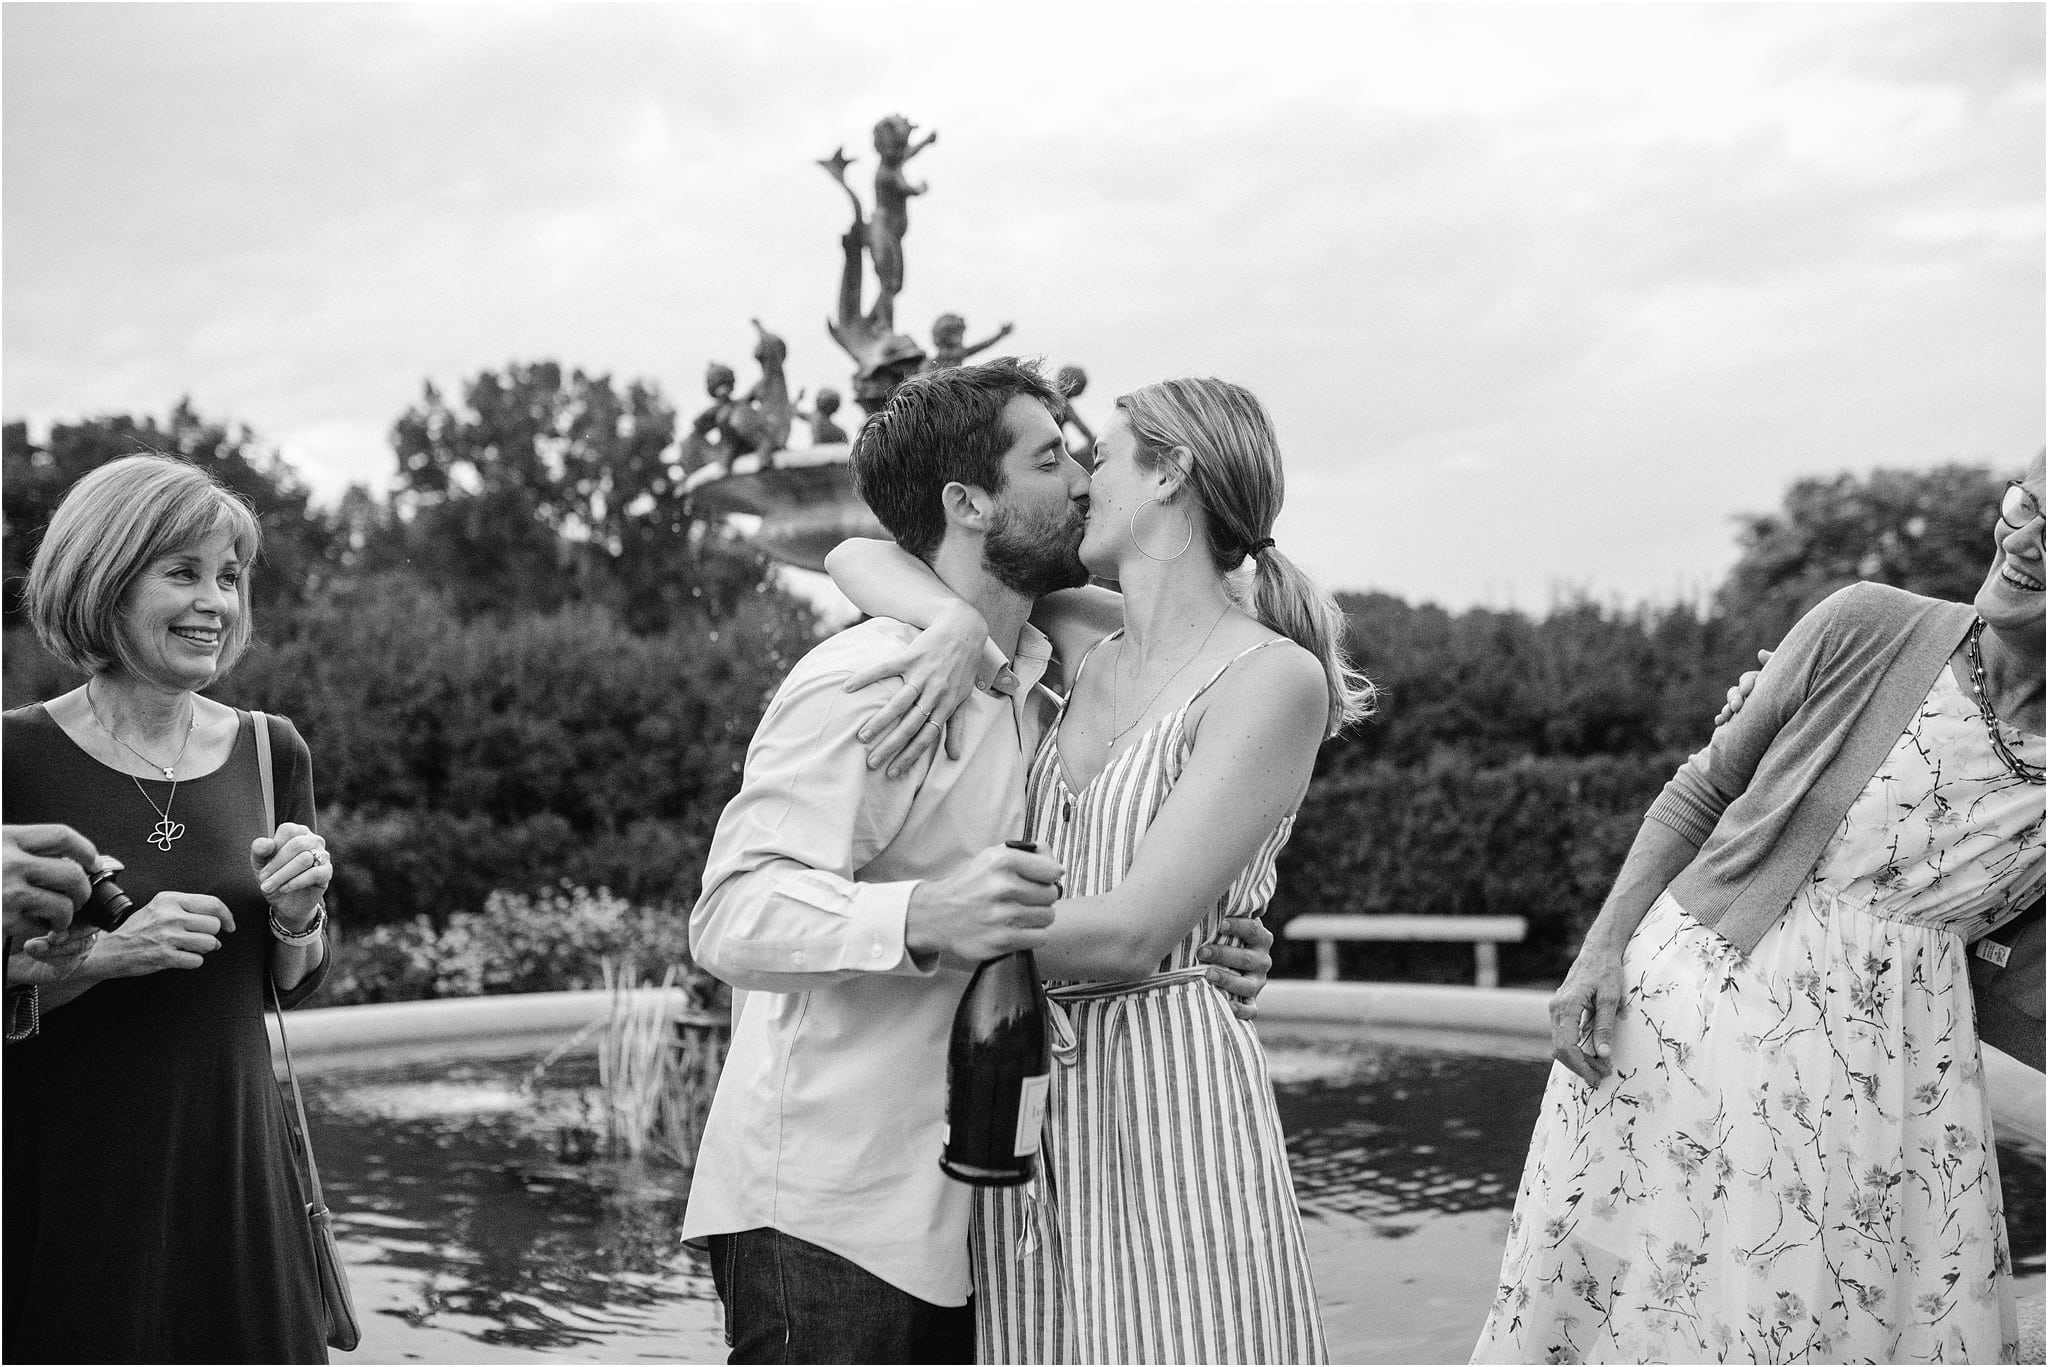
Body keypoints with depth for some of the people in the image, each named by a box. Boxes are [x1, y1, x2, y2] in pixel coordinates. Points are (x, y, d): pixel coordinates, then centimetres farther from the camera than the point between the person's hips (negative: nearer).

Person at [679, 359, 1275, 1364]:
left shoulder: (1033, 694, 15)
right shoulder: (862, 683, -15)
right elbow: (731, 916, -24)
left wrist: (1191, 957, 1)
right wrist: (920, 920, -41)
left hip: (947, 1210, 9)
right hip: (821, 1215, -8)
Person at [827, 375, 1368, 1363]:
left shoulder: (1275, 678, -9)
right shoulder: (1090, 641, 10)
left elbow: (1129, 930, -16)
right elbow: (854, 559, 11)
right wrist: (958, 622, -11)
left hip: (1170, 1094, -6)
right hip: (1020, 1102, 6)